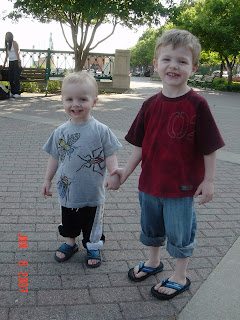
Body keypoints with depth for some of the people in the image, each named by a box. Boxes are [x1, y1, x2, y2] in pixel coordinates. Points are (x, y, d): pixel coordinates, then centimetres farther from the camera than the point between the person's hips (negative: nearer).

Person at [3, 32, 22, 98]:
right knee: (11, 78, 5)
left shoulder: (14, 43, -5)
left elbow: (17, 52, -12)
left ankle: (18, 93, -10)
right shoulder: (7, 44, 16)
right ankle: (12, 92, 10)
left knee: (16, 78, -10)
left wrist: (19, 62, -19)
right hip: (11, 62, 8)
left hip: (16, 61, -8)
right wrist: (4, 64, 21)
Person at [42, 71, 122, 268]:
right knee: (68, 222, 22)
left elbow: (110, 155, -8)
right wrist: (48, 179, 10)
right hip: (67, 191, 3)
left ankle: (93, 248, 37)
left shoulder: (101, 131, -13)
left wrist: (114, 174, -22)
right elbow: (55, 157, 6)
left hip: (92, 193, -3)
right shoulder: (61, 132, -3)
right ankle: (70, 243, 46)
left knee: (92, 224, 14)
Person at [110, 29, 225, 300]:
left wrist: (208, 180, -10)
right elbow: (140, 145, 6)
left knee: (179, 232, 11)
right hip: (150, 181, 6)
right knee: (151, 226, 23)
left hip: (182, 185, -5)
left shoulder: (196, 105, -15)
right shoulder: (150, 105, -2)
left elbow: (209, 147, -11)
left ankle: (180, 277, 33)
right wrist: (126, 171, 5)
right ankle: (153, 262, 48)